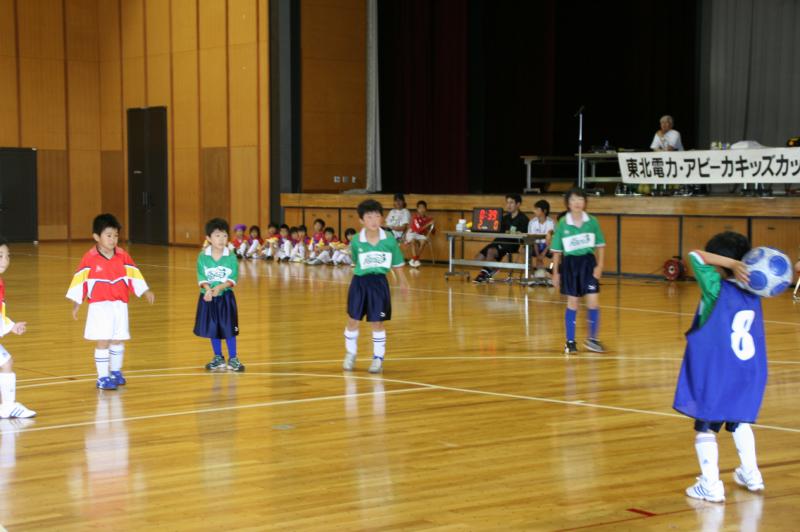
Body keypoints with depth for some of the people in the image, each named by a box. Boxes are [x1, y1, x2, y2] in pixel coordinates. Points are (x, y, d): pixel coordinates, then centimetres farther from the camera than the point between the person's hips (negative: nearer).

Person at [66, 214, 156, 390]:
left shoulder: (123, 256, 1)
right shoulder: (90, 258, -9)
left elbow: (134, 275, 4)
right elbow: (80, 280, -6)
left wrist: (146, 291, -6)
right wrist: (76, 303, -5)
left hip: (120, 305, 4)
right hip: (99, 306, -4)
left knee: (118, 340, 12)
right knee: (103, 341, -3)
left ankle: (116, 371, 32)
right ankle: (103, 377, 6)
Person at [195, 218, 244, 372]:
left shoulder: (231, 257, -8)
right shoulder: (203, 257, -6)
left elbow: (233, 278, -10)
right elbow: (201, 277, -9)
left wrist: (220, 287, -25)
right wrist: (208, 289, -27)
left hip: (225, 296, -1)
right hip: (208, 296, 1)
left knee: (229, 329, 1)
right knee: (212, 329, 11)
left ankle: (233, 359, 12)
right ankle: (218, 358, 25)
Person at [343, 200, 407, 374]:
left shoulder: (390, 241, -9)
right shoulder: (356, 241, -10)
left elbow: (397, 264, 4)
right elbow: (356, 262, 5)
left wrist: (402, 282, 12)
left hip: (379, 283, 0)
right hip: (359, 282, 1)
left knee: (378, 323, 6)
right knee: (353, 321, 8)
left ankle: (378, 358, 20)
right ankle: (350, 355, 28)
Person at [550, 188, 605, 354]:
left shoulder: (592, 222, -1)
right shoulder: (562, 224, -3)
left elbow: (600, 245, 7)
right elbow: (557, 250, 4)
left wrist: (600, 265, -3)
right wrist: (555, 272, 3)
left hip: (588, 262, 1)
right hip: (570, 263, -1)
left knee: (593, 302, -6)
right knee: (572, 303, 5)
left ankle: (592, 339, 10)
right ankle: (570, 342, 15)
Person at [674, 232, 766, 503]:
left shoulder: (717, 290, -13)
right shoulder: (753, 292, 3)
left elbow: (696, 256, -16)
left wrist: (731, 264, -22)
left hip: (716, 375, -6)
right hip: (749, 372, 6)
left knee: (706, 427, 1)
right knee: (740, 422, 25)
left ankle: (711, 485, -4)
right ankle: (751, 475, 30)